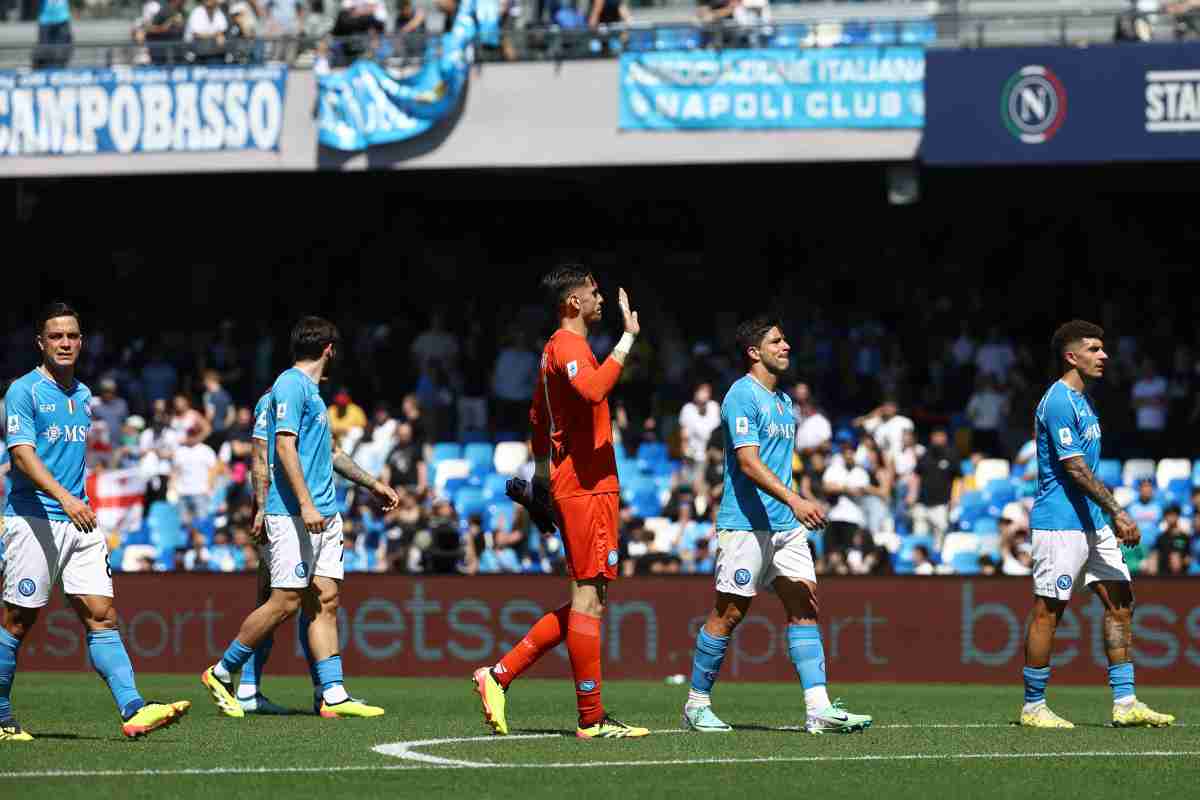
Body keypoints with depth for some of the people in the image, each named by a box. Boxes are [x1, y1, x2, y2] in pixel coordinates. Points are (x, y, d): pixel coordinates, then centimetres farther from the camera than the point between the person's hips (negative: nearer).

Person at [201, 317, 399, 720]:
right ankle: (221, 673, 3)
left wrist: (372, 483, 40)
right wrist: (306, 504, -25)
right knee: (286, 601, -10)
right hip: (293, 514, -10)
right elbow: (285, 445, -18)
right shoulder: (291, 385, -9)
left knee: (325, 601, 2)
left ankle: (332, 694, -2)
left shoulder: (311, 391, 20)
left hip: (323, 515, 10)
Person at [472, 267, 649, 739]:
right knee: (589, 598, -7)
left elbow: (539, 418, 28)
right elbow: (593, 389, -33)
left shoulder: (557, 348, 20)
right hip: (587, 486, -10)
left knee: (590, 600, 12)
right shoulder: (569, 346, -12)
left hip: (576, 484, 10)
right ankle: (591, 719, -6)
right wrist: (628, 338, -27)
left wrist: (541, 479, 32)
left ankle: (500, 674, 11)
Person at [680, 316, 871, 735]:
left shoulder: (784, 401, 18)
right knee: (728, 614, -2)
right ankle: (697, 704, 10)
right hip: (745, 524, -8)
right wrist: (794, 500, -29)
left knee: (804, 606, -3)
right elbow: (749, 462, -20)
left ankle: (819, 709, -9)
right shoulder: (742, 395, -10)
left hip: (786, 525, 8)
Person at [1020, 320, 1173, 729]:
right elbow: (1075, 468, -20)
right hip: (1060, 523, -10)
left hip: (1092, 522, 10)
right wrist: (1117, 512, -20)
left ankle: (1125, 703, 5)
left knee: (1120, 602, 5)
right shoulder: (1058, 403, -14)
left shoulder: (1081, 400, 16)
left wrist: (1110, 515, 21)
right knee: (1048, 611, -4)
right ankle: (1033, 707, 3)